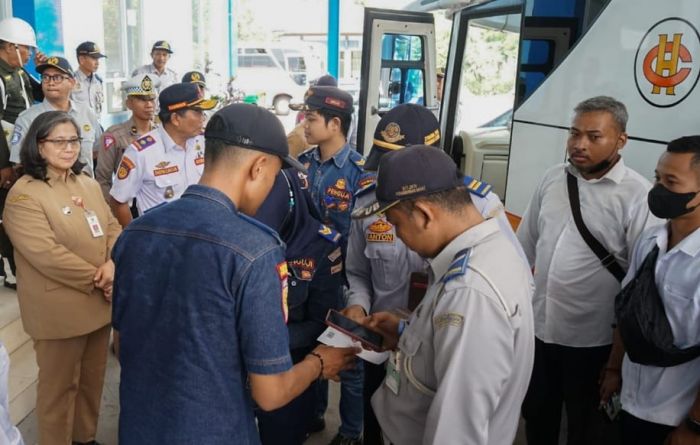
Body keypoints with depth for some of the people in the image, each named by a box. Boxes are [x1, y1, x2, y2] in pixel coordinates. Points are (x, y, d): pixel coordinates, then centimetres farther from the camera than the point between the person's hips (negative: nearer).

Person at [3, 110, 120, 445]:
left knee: (93, 379, 20)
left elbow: (112, 227, 6)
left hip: (99, 303, 7)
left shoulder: (88, 184, 9)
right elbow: (47, 254, -22)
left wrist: (113, 264, -14)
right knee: (60, 385, 10)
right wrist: (97, 279, -18)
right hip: (59, 310, -7)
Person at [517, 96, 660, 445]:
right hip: (537, 327, 5)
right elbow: (525, 244, 11)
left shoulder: (637, 195, -16)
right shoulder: (553, 178, 1)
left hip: (591, 340, -5)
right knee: (536, 415, 24)